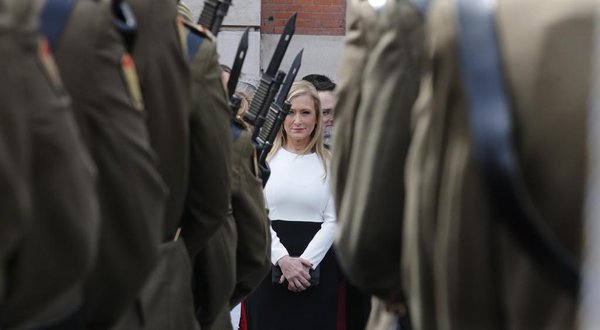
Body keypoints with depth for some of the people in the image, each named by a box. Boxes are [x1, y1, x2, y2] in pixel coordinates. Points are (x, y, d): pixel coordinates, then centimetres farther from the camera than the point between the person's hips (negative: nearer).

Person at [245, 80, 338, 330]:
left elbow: (332, 220, 1)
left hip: (316, 266, 0)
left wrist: (306, 261, -12)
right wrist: (283, 259, -14)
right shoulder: (264, 157, 4)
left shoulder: (329, 163, 6)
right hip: (269, 261, 0)